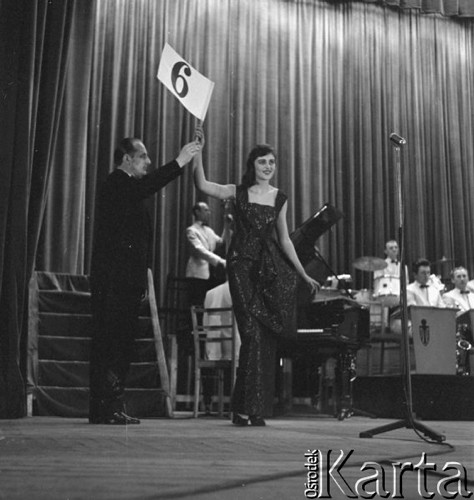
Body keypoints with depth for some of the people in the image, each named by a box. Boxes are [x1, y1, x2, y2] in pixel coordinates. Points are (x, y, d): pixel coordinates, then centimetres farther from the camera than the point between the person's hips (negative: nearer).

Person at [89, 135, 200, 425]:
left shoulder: (128, 187, 23)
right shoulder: (117, 184, -6)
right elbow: (147, 186, -27)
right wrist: (180, 162, -22)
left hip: (128, 282, 10)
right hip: (113, 281, -10)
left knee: (123, 344, 8)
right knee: (108, 343, -8)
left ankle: (113, 408, 11)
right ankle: (105, 408, -5)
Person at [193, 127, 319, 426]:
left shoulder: (280, 199, 13)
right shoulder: (238, 193, 5)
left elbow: (284, 239, 16)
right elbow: (203, 185, -10)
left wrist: (304, 274, 14)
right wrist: (199, 151, -18)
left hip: (272, 270, 3)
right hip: (242, 267, -3)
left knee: (267, 338, 1)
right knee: (254, 333, -11)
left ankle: (254, 409, 11)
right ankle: (246, 408, -4)